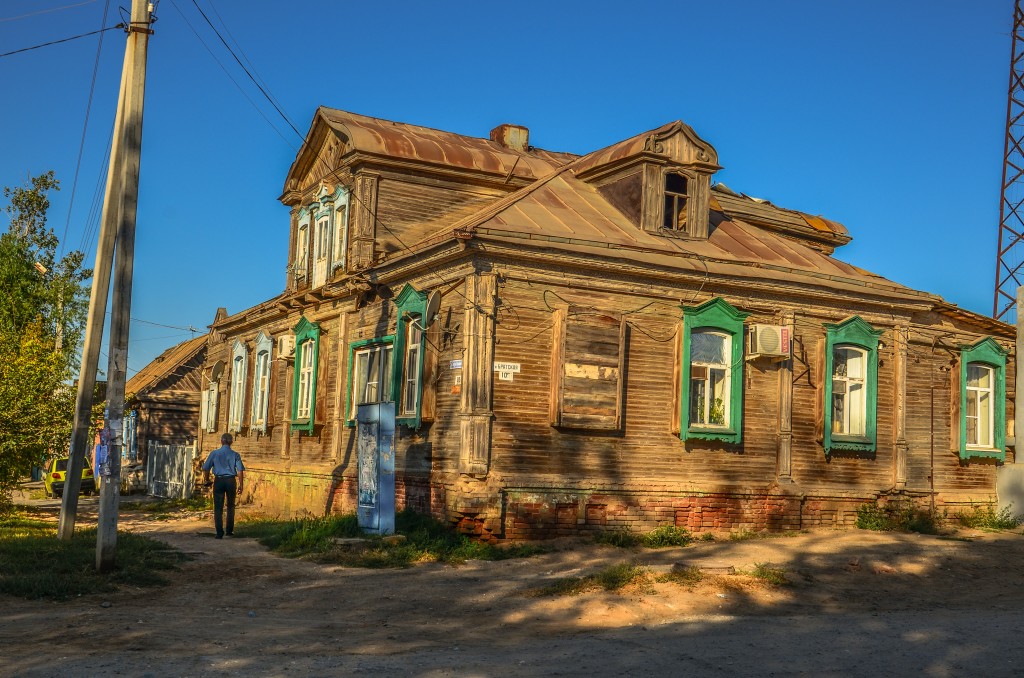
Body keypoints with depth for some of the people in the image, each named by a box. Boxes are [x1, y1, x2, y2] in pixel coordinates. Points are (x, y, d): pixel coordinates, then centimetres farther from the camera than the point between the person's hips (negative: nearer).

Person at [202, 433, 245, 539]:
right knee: (231, 506, 16)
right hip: (231, 481, 1)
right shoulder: (235, 455, 0)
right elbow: (240, 470, -7)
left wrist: (207, 480, 15)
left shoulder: (214, 453, 0)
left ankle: (219, 533, 0)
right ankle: (229, 531, 19)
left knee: (218, 508, 4)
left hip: (218, 480, -1)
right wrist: (240, 485, -3)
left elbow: (205, 468, 0)